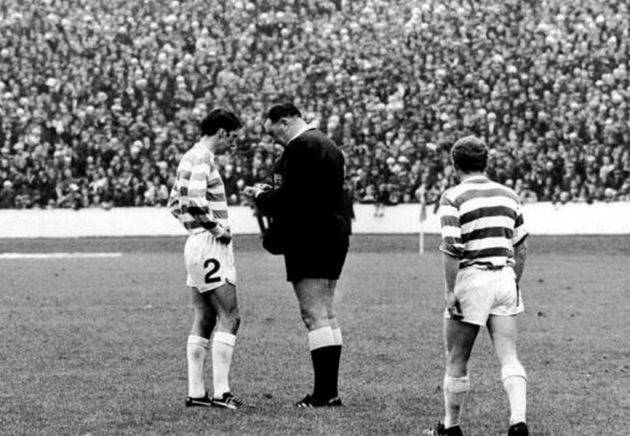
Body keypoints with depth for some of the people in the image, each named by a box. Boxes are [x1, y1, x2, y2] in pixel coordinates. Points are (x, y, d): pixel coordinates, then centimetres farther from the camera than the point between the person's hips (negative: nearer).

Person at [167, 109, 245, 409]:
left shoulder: (190, 157, 16)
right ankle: (221, 392, -12)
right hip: (210, 246, -10)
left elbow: (175, 204, 24)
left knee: (204, 321, 11)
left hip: (197, 243, 10)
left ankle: (196, 393, 10)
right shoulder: (203, 159, -15)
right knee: (229, 318, -8)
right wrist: (218, 229, -15)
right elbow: (195, 201, -26)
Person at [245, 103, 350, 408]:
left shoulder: (300, 147, -13)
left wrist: (262, 197, 0)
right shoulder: (327, 145, 19)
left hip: (309, 239, -10)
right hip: (334, 235, 10)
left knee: (314, 315, -10)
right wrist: (269, 193, 15)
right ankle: (330, 391, 13)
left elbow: (290, 197, -19)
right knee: (327, 313, 12)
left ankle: (323, 393, -12)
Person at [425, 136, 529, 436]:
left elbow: (451, 248, -15)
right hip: (505, 278, 4)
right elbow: (521, 246, 14)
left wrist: (450, 292, -13)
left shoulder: (453, 198, -5)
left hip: (472, 279, -4)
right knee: (509, 358, 1)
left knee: (456, 361, 10)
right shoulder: (507, 195, 11)